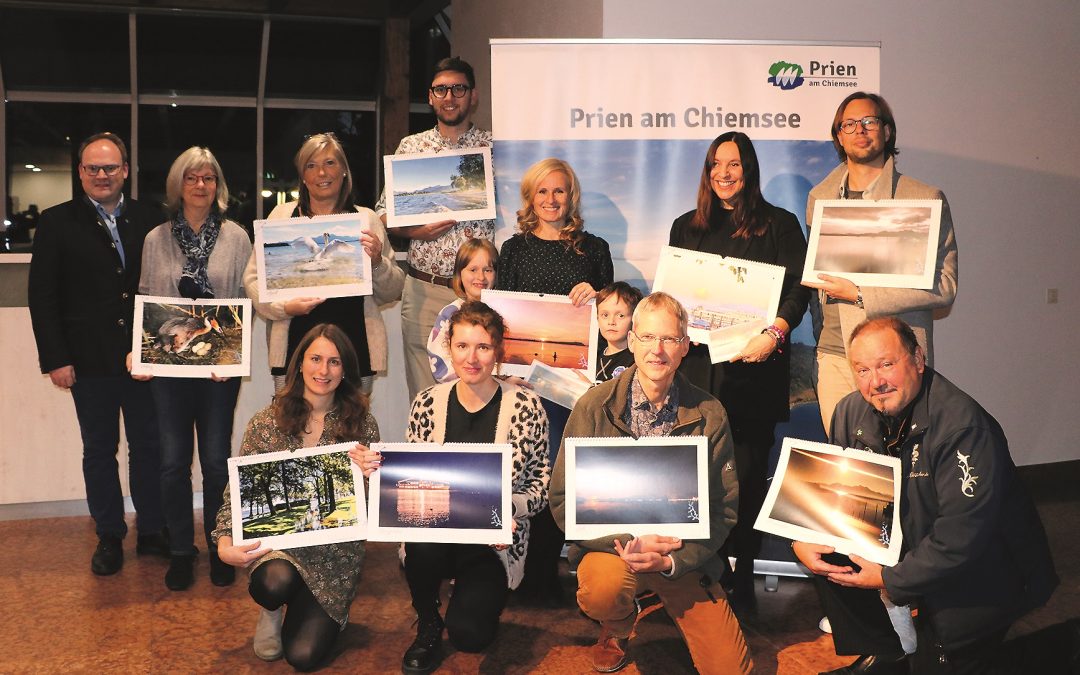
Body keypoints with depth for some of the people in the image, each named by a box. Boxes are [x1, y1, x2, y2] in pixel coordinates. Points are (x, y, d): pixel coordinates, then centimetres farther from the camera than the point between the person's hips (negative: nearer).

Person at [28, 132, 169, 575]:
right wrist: (55, 359, -8)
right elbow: (42, 295, -2)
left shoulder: (149, 220, 3)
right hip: (89, 359, -1)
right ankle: (109, 536, 23)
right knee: (99, 451, 11)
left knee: (148, 447, 10)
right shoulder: (57, 223, 0)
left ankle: (152, 530, 24)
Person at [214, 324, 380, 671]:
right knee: (275, 583, -35)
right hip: (276, 537, 0)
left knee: (304, 655, -10)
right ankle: (272, 611, 6)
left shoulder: (361, 423, -3)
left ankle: (327, 614, 29)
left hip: (336, 550, 0)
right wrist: (225, 542, -18)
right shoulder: (266, 423, -4)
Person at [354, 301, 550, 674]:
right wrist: (379, 469, -13)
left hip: (493, 540, -1)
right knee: (423, 542, -36)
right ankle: (427, 624, 0)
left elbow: (541, 483, -1)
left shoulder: (525, 406, -7)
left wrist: (510, 508, -19)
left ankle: (480, 593, 19)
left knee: (468, 633, -23)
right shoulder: (428, 403, 0)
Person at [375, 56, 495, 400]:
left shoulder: (495, 147, 5)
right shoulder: (410, 146, 11)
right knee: (425, 396, 6)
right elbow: (383, 211, 12)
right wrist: (414, 232, -6)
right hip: (424, 290, 2)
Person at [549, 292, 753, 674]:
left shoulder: (710, 415, -5)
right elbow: (563, 500, -9)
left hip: (685, 556, 1)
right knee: (601, 590, -34)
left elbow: (724, 507, -4)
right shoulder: (594, 407, -9)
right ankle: (618, 629, 5)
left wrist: (673, 559, -19)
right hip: (611, 546, -1)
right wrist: (628, 542, -21)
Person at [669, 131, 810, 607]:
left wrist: (774, 333, -20)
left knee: (746, 473, -2)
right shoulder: (686, 227, 19)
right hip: (696, 368, 3)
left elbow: (796, 289, -3)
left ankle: (741, 578, 8)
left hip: (752, 369, -3)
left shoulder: (780, 225, 7)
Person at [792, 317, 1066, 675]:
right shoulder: (852, 412, -6)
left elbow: (962, 536, -31)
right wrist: (802, 539, -15)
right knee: (827, 554, -7)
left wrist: (891, 580, -23)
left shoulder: (963, 427, -28)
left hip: (982, 571, -7)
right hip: (910, 544, 7)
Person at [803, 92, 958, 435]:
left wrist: (861, 295, -13)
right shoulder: (819, 197, 14)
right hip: (832, 359, 4)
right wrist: (819, 338, 11)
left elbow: (944, 286, -7)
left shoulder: (927, 199, -1)